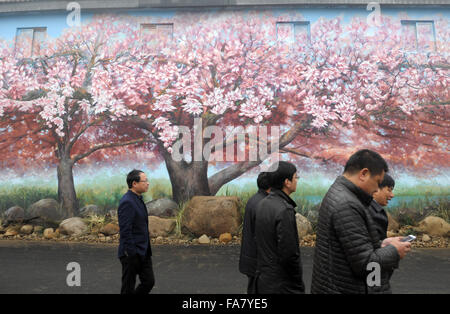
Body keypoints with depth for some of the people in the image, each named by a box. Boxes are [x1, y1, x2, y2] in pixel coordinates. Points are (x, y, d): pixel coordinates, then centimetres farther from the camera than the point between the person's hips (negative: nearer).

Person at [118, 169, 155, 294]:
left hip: (143, 252, 9)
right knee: (129, 288, 7)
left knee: (149, 282, 13)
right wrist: (131, 254, -21)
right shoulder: (127, 202, -20)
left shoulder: (138, 199, 10)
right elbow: (125, 231, -23)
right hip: (132, 254, -9)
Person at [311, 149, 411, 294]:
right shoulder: (347, 205, -25)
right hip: (344, 288, -9)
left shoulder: (335, 194, 6)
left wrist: (381, 244, 6)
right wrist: (394, 251, -7)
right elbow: (366, 265, -23)